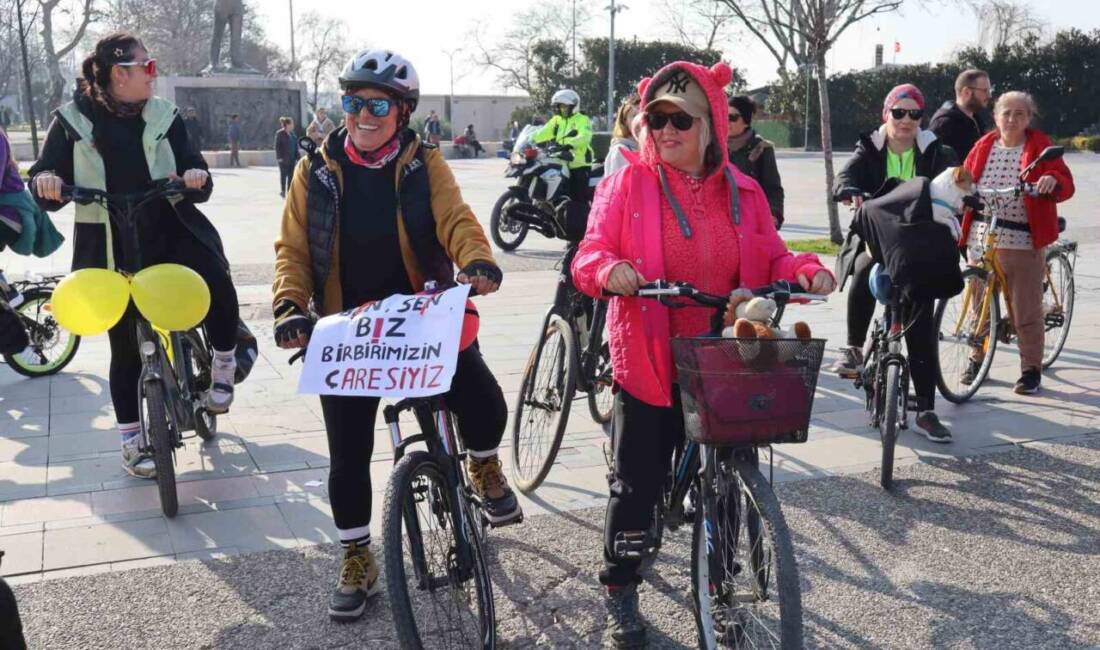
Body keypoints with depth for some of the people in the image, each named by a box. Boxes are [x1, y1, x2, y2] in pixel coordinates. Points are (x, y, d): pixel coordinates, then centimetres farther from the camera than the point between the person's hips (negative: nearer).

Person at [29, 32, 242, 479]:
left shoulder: (163, 116, 5)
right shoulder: (72, 121, 0)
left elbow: (197, 184, 5)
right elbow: (46, 196, 3)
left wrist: (196, 177, -19)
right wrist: (45, 181, -20)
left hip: (169, 232, 1)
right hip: (111, 248, -1)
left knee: (218, 286, -27)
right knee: (126, 343, 6)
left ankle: (223, 367, -1)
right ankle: (131, 438, 23)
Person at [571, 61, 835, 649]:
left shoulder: (742, 191, 6)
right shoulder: (628, 183, -3)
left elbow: (771, 260, 10)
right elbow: (588, 255, -8)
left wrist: (807, 270, -11)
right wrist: (608, 269, -31)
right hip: (649, 361, -3)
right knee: (637, 481, 5)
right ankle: (620, 592, 26)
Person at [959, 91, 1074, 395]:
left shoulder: (1040, 145, 1)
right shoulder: (984, 145, 10)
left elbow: (1065, 184, -6)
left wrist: (1053, 181, -28)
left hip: (1023, 242, -3)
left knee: (1026, 311, 0)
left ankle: (1032, 369, 11)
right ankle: (978, 358, 27)